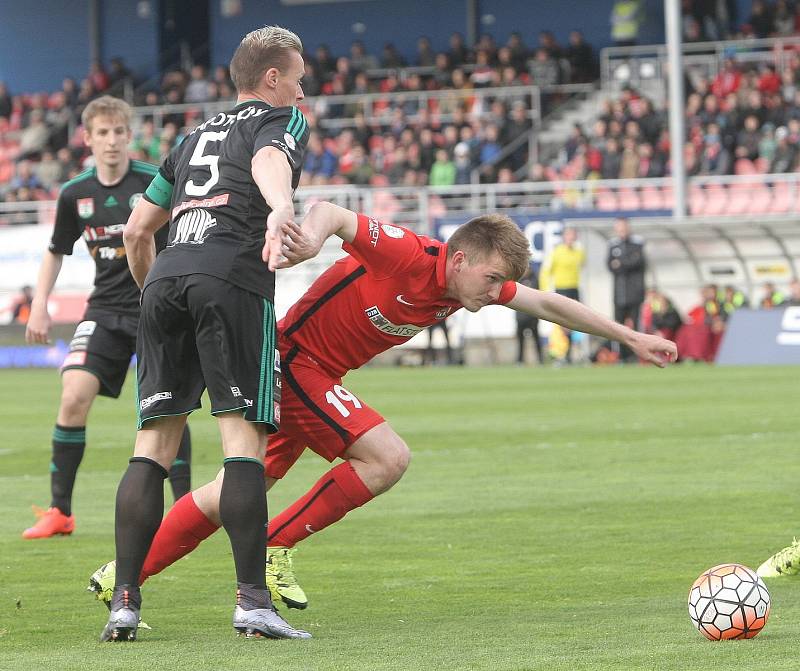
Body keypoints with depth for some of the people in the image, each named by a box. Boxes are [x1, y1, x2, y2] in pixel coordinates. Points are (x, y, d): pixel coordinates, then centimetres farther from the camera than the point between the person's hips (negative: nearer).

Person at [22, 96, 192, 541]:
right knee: (74, 397, -12)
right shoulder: (75, 194, 2)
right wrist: (40, 305, 9)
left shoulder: (156, 182, -10)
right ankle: (60, 512, -4)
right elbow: (56, 252, 17)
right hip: (105, 310, 3)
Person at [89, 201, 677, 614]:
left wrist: (632, 338, 11)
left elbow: (548, 304, 10)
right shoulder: (406, 255, -24)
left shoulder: (472, 281, 0)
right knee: (387, 457, -18)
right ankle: (272, 549, -8)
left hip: (320, 376, 9)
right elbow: (335, 213, -32)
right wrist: (314, 235, -56)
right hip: (294, 360, -9)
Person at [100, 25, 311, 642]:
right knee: (245, 436, -8)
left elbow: (137, 231, 33)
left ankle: (124, 599, -3)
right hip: (234, 278, -6)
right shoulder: (282, 119, 15)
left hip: (166, 277, 6)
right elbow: (270, 160, -12)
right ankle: (253, 602, -15)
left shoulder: (197, 136, 33)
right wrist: (281, 207, -32)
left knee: (153, 446, 5)